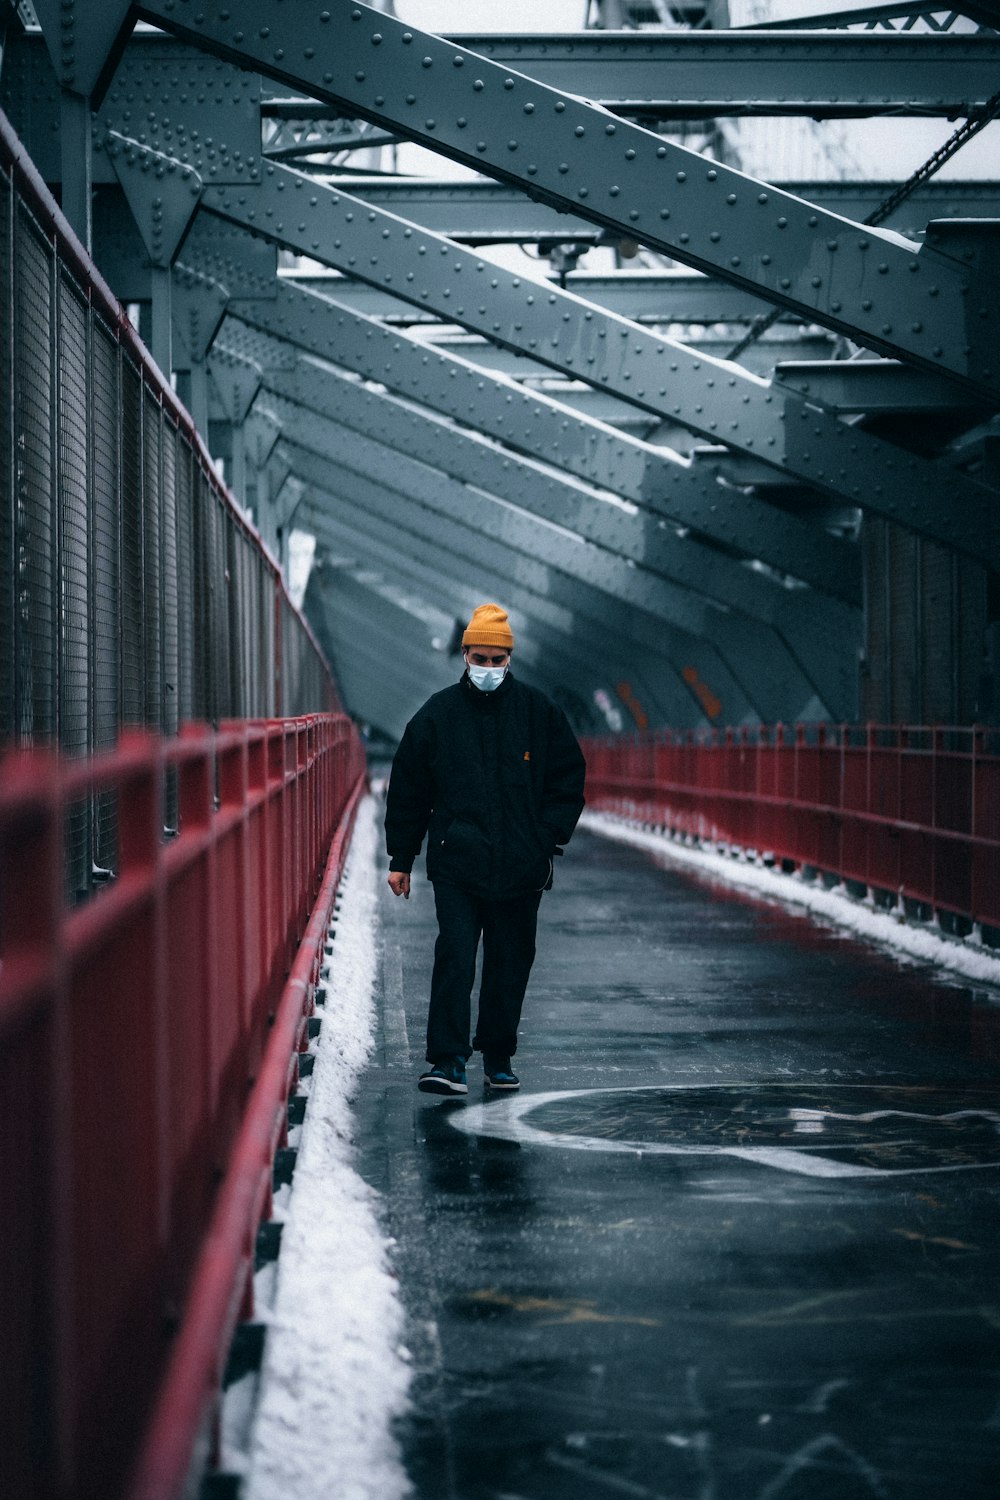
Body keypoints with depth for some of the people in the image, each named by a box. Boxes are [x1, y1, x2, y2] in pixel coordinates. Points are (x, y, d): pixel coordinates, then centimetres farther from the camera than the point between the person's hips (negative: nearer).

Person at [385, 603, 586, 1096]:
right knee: (454, 959, -11)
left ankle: (498, 1058, 20)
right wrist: (401, 859, 8)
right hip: (456, 864, -1)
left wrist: (551, 836, 0)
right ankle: (448, 1061, -12)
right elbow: (408, 791, 9)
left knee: (510, 964, 8)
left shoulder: (538, 713, 5)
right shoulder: (437, 715, 4)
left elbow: (568, 777, 12)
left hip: (521, 866, 1)